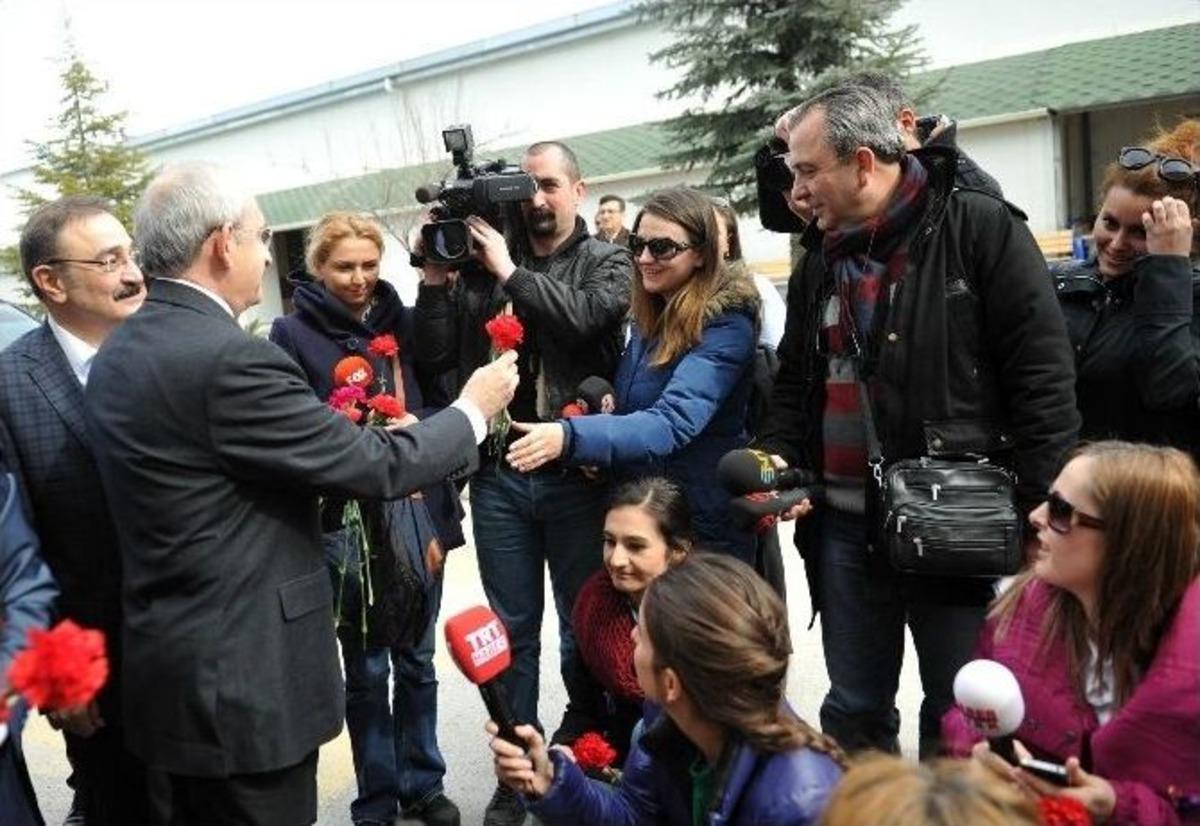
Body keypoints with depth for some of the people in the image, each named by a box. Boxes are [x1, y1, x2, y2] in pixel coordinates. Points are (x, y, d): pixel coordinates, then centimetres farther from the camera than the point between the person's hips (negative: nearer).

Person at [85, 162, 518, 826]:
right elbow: (377, 464, -19)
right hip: (243, 677, -9)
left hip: (173, 665, 9)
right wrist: (474, 410, -3)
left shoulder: (118, 353, 6)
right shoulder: (228, 358, -23)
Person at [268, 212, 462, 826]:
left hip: (418, 510, 3)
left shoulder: (401, 320, 9)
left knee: (417, 658, 14)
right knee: (366, 668, 8)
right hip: (345, 522, -3)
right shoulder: (293, 333, -1)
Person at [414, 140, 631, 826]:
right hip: (498, 478, 2)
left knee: (587, 628, 12)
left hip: (577, 477, -2)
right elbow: (435, 359, 3)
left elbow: (584, 319, -19)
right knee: (514, 631, 13)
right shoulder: (483, 264, 7)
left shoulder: (606, 262, 3)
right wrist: (436, 276, -6)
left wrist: (510, 272, -13)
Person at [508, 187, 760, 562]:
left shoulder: (726, 325, -20)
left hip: (703, 529, -7)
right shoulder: (649, 318, 5)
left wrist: (570, 437, -44)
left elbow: (673, 422, -33)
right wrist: (603, 406, -3)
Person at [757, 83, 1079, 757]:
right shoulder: (820, 263, 13)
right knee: (854, 711, 16)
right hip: (845, 525, 6)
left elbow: (1044, 376, -10)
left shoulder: (981, 230, -6)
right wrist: (779, 461, -1)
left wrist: (1039, 509, -13)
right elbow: (795, 386, 17)